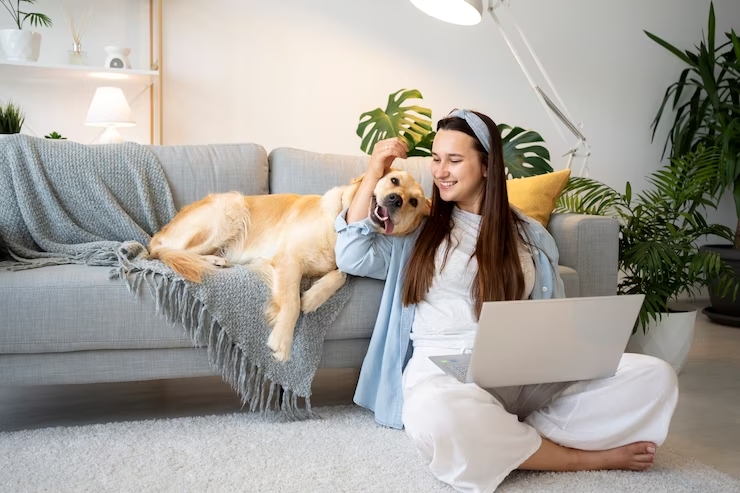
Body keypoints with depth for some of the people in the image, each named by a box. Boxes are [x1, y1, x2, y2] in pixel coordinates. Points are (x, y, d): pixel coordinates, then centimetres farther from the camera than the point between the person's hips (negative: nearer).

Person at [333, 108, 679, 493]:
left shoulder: (530, 236, 16)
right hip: (444, 369, -2)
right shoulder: (419, 226, 15)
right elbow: (352, 258, 7)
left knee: (654, 376, -18)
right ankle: (584, 456, -20)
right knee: (435, 418, -42)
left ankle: (507, 442, -24)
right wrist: (372, 175, 7)